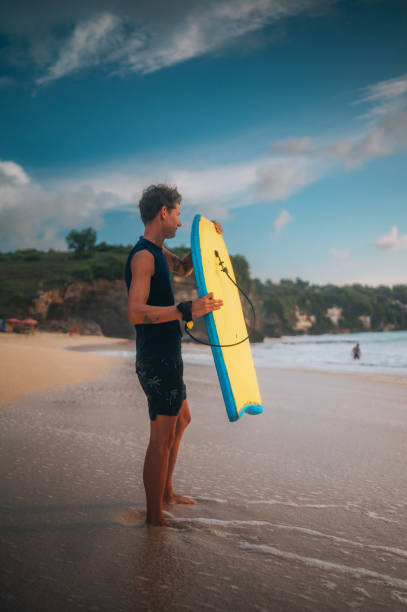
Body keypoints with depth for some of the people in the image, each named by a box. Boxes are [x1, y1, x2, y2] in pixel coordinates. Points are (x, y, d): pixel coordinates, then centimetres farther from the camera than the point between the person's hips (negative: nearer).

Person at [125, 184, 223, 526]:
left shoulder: (159, 251, 14)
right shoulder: (143, 256, -18)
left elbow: (183, 269, 34)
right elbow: (136, 313, -30)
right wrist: (187, 310, -39)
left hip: (168, 356, 11)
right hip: (156, 359, -11)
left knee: (181, 419, 24)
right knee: (162, 437, -6)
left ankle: (166, 492, 37)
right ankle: (155, 516, 6)